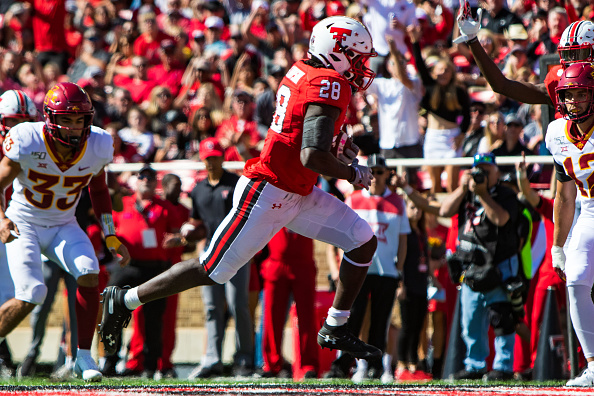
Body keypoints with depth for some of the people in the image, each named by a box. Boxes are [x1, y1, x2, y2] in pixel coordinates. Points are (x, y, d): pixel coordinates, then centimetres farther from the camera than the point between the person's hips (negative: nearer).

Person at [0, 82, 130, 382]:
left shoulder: (97, 147, -12)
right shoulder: (27, 143, -24)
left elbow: (99, 190, 8)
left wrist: (111, 237, 4)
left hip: (63, 226, 4)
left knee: (89, 274, -22)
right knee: (31, 295, -20)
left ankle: (84, 357, -10)